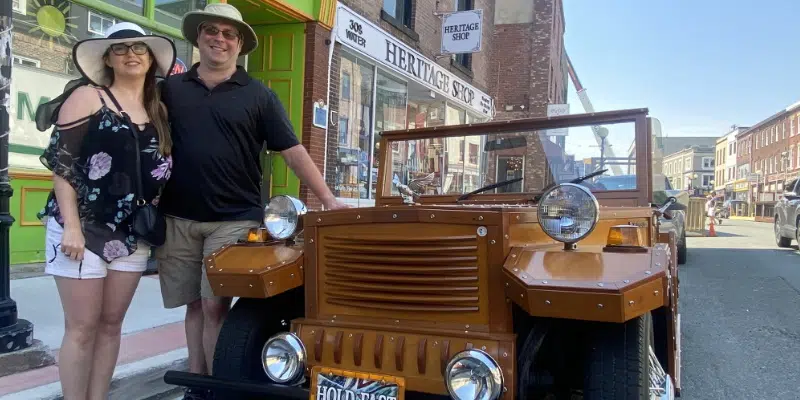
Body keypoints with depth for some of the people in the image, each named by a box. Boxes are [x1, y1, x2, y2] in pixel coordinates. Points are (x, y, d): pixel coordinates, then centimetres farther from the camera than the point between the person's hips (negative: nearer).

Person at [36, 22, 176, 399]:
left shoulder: (159, 110, 11)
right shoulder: (88, 97, -3)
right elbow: (61, 162, -9)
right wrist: (71, 226, -16)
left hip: (132, 235, 5)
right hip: (83, 228, -5)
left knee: (111, 325, 11)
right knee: (82, 328, 0)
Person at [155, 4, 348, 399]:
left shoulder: (258, 95, 3)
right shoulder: (170, 89, 8)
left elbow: (293, 151, -2)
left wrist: (329, 200, -9)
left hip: (234, 219, -2)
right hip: (178, 218, 3)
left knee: (215, 305, -5)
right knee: (194, 305, 11)